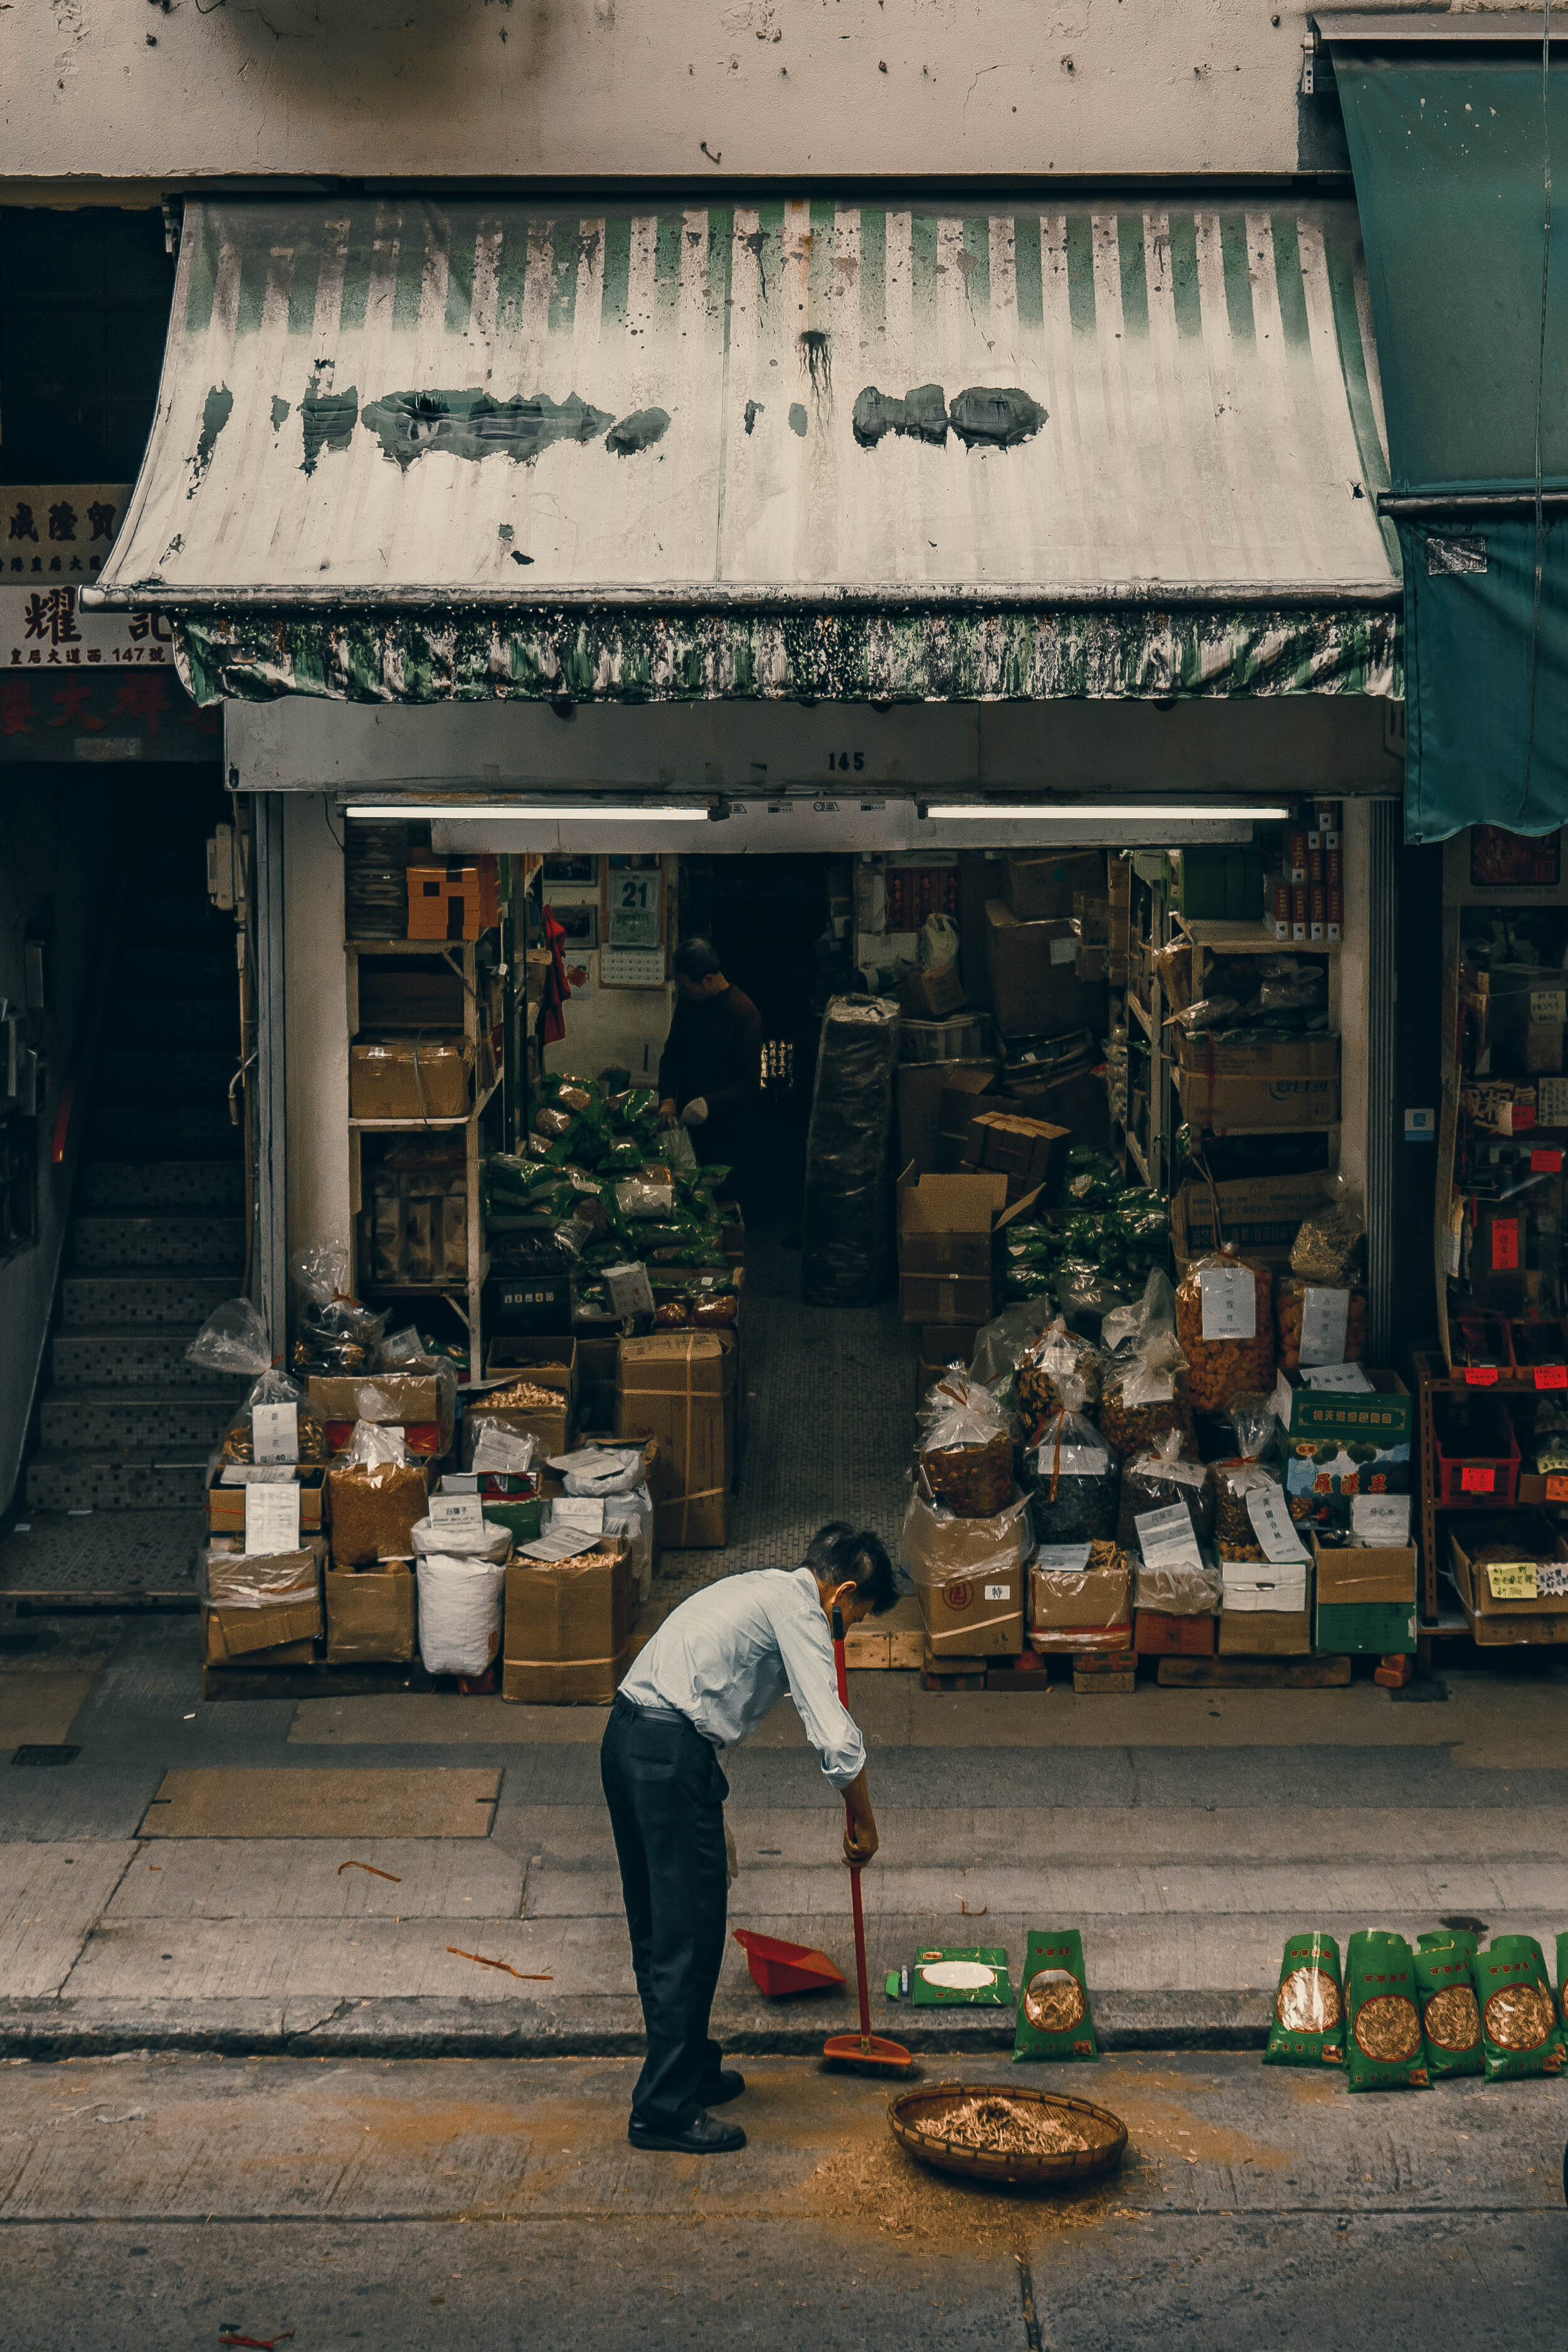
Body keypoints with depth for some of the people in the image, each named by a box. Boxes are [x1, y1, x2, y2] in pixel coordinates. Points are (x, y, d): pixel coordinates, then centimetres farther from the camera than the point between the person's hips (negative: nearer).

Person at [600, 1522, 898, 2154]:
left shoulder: (763, 1588, 21)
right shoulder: (799, 1610, -7)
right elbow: (836, 1740, -14)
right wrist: (863, 1824, 1)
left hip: (625, 1734, 10)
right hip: (674, 1752, -10)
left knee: (657, 1924, 19)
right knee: (690, 1932, -3)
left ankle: (688, 2069, 32)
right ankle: (664, 2108, 2)